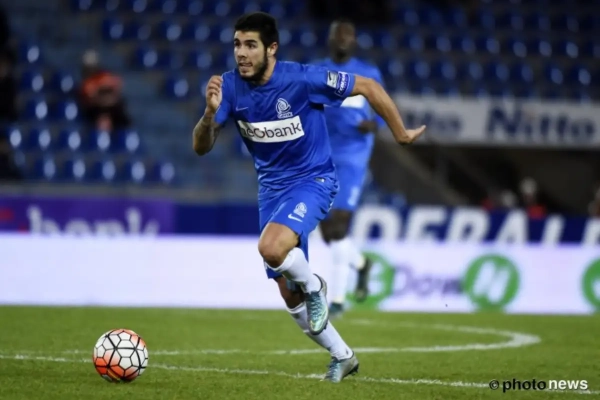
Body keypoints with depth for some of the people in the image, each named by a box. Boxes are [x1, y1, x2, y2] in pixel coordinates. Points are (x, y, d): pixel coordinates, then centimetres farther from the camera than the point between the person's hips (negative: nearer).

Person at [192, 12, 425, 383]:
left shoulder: (302, 78, -23)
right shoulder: (230, 86, -12)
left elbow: (368, 86, -12)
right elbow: (201, 147, -15)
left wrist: (401, 133, -4)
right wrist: (211, 113, -36)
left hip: (313, 179, -5)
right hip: (271, 186, 5)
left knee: (271, 247, -34)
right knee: (290, 296, 9)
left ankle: (313, 286, -1)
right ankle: (342, 357, 30)